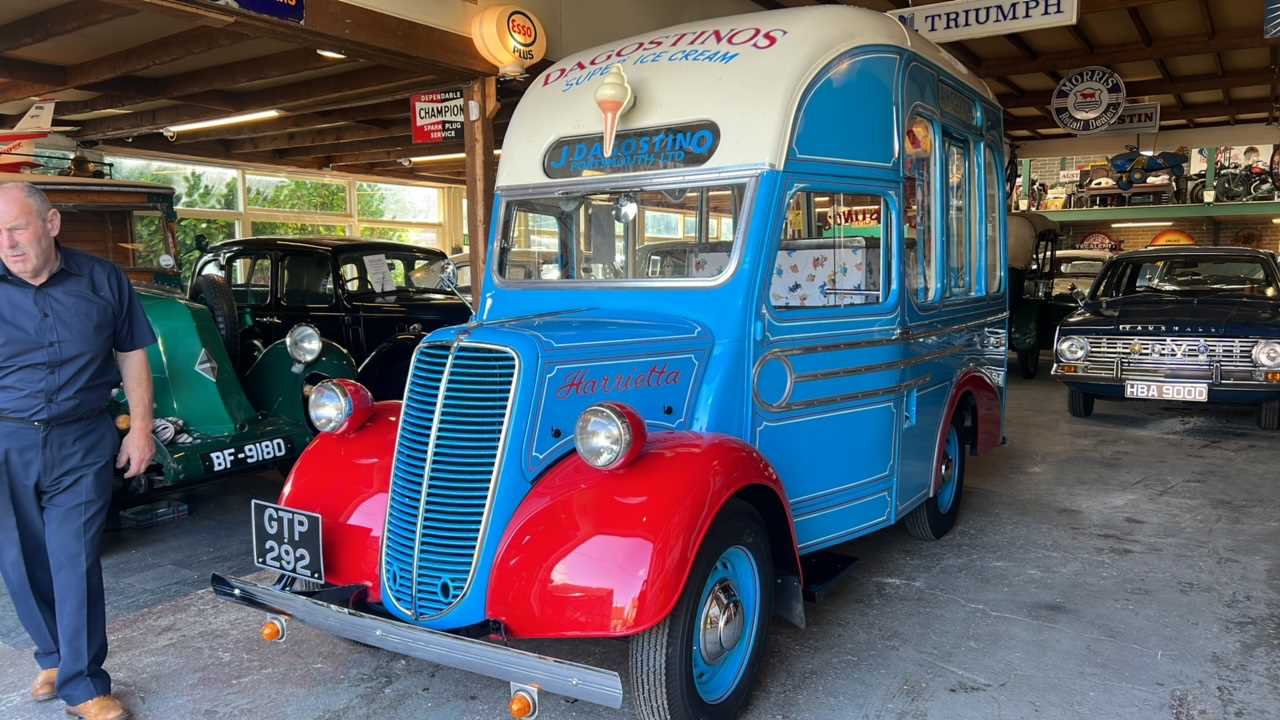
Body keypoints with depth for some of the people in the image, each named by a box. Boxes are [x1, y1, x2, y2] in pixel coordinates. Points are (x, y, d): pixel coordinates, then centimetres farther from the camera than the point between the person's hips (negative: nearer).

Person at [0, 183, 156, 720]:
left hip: (82, 446, -1)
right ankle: (55, 657, 33)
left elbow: (131, 355, 8)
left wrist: (140, 428, 4)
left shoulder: (102, 281, 0)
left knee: (75, 563, -1)